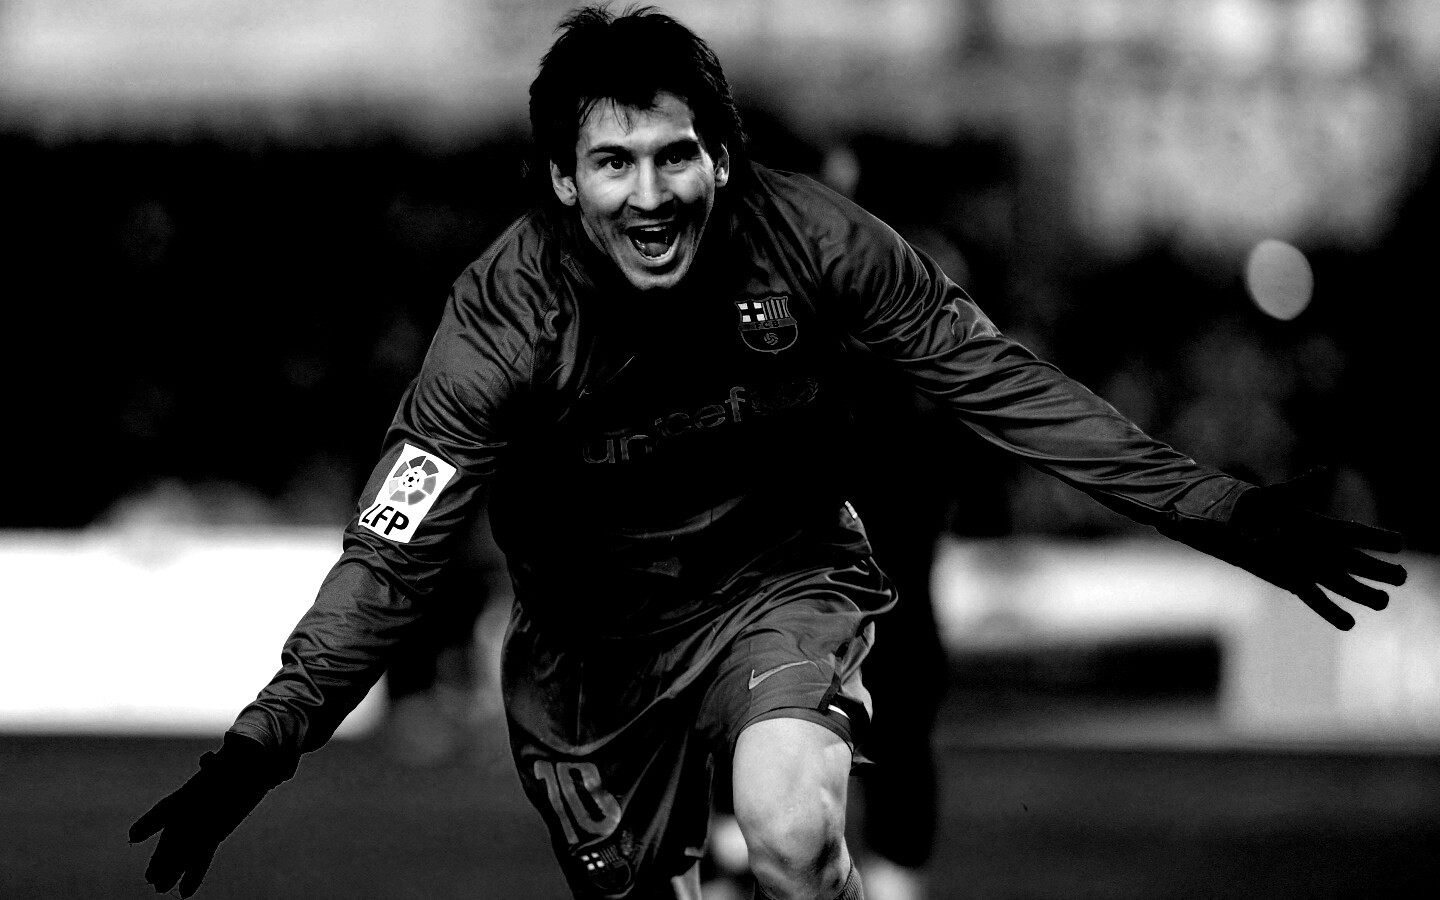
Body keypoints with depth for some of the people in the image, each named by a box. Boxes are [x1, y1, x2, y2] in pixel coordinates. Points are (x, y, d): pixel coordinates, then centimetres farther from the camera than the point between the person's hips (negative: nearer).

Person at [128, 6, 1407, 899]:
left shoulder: (805, 241, -21)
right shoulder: (509, 318, -23)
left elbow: (996, 380, -11)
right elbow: (393, 552, -22)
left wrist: (1212, 510, -13)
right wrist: (267, 742, -32)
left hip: (779, 580, -1)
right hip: (594, 632, 1)